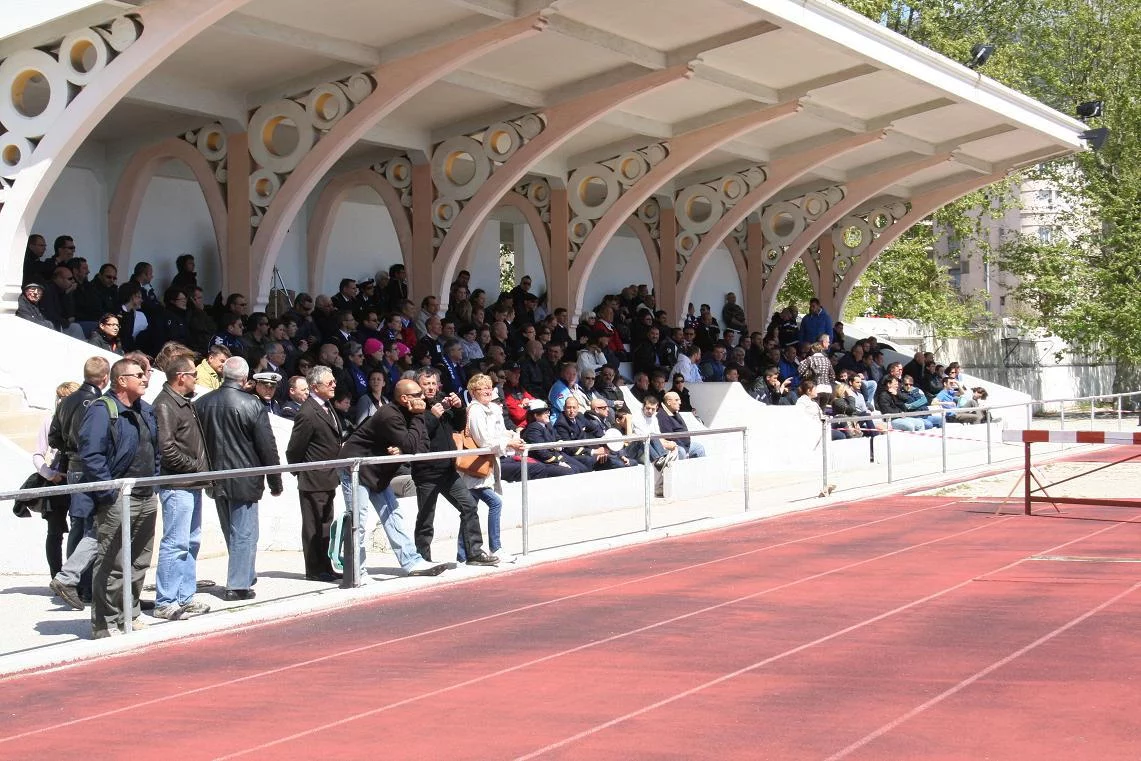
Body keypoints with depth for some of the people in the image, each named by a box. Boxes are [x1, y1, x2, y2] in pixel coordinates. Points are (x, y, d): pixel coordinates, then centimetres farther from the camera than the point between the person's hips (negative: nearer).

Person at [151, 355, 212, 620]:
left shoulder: (185, 403, 17)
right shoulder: (165, 405, -13)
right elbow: (166, 448, -20)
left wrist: (203, 469, 11)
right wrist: (196, 466, -13)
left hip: (192, 485, 10)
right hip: (177, 486, -10)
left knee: (191, 542, 14)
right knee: (175, 544, -7)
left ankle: (185, 598, 21)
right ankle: (165, 603, -2)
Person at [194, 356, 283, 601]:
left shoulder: (201, 404, 1)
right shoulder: (252, 404, -14)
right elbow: (267, 447, -11)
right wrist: (275, 482, -1)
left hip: (216, 480, 6)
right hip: (244, 480, -5)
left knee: (231, 533, 18)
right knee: (244, 534, 2)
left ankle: (246, 576, 31)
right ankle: (238, 585, 2)